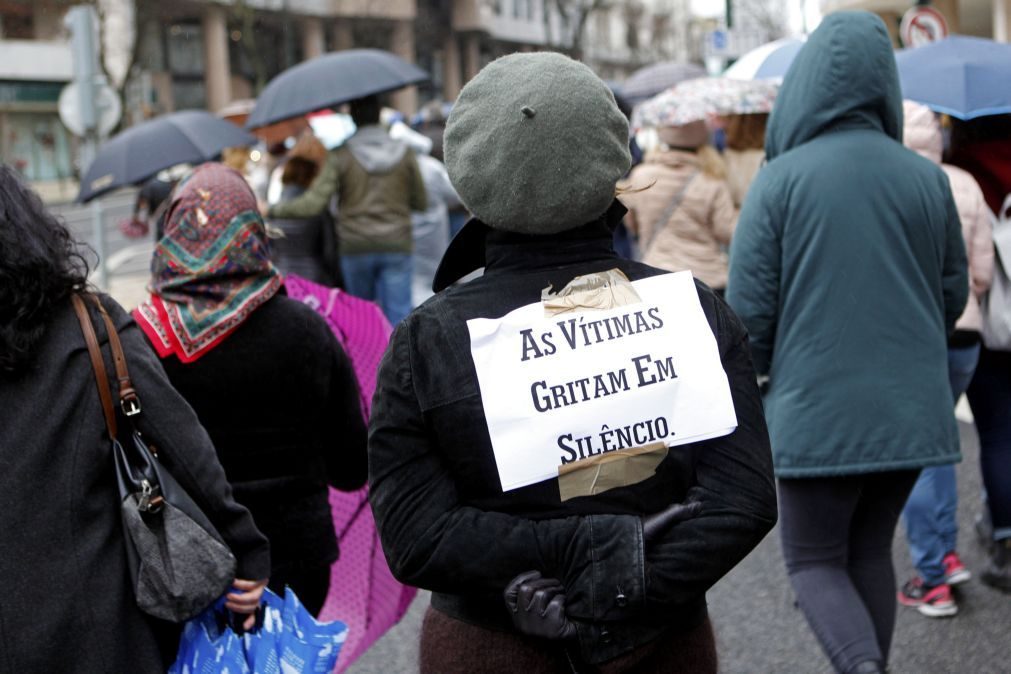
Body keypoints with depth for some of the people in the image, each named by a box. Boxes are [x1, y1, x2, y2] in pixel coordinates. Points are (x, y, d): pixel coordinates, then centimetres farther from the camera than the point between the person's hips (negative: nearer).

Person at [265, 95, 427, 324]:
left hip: (355, 247, 0)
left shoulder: (340, 157, -6)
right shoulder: (404, 153, 0)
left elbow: (312, 204, -12)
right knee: (397, 316, -3)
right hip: (397, 246, 0)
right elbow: (421, 203, 8)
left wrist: (271, 210, -1)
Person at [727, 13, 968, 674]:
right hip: (909, 410, 4)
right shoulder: (926, 179, -1)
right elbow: (953, 294, 7)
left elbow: (748, 306, -11)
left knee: (815, 562, 11)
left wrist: (762, 370, 10)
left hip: (818, 410, -3)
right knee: (870, 550, 21)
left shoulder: (780, 179, -12)